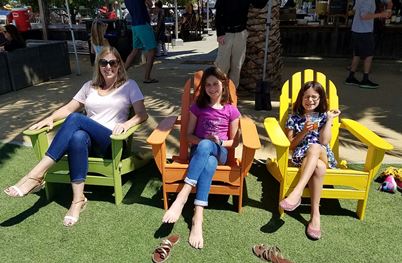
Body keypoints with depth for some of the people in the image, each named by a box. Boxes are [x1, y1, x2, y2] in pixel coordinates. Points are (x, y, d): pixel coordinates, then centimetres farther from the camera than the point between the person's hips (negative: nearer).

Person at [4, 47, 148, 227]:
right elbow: (69, 108, 19)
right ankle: (78, 199, -33)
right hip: (88, 141, 3)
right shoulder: (90, 86, 20)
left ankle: (36, 175, -31)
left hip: (111, 142, -3)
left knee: (76, 119, -31)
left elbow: (142, 114, 0)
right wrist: (50, 118, -1)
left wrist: (126, 124, -21)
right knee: (78, 137, -37)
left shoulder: (129, 85, 9)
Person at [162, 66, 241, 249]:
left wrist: (219, 142, -13)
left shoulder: (231, 111, 4)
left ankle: (182, 197, -47)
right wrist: (202, 141, -14)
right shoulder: (198, 107, 6)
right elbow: (189, 135, 6)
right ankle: (198, 218, -47)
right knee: (208, 163, -40)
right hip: (199, 150, 1)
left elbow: (234, 141, 8)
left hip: (220, 152, 0)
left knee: (207, 146, -40)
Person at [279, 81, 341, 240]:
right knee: (318, 167, -38)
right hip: (301, 156, -1)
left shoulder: (324, 116, 13)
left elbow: (324, 142, -3)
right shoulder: (294, 118, 11)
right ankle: (315, 213, -36)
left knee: (314, 147, -38)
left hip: (323, 156, 1)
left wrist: (330, 119, -3)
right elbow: (290, 145, 6)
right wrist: (304, 132, -8)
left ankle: (297, 193, -48)